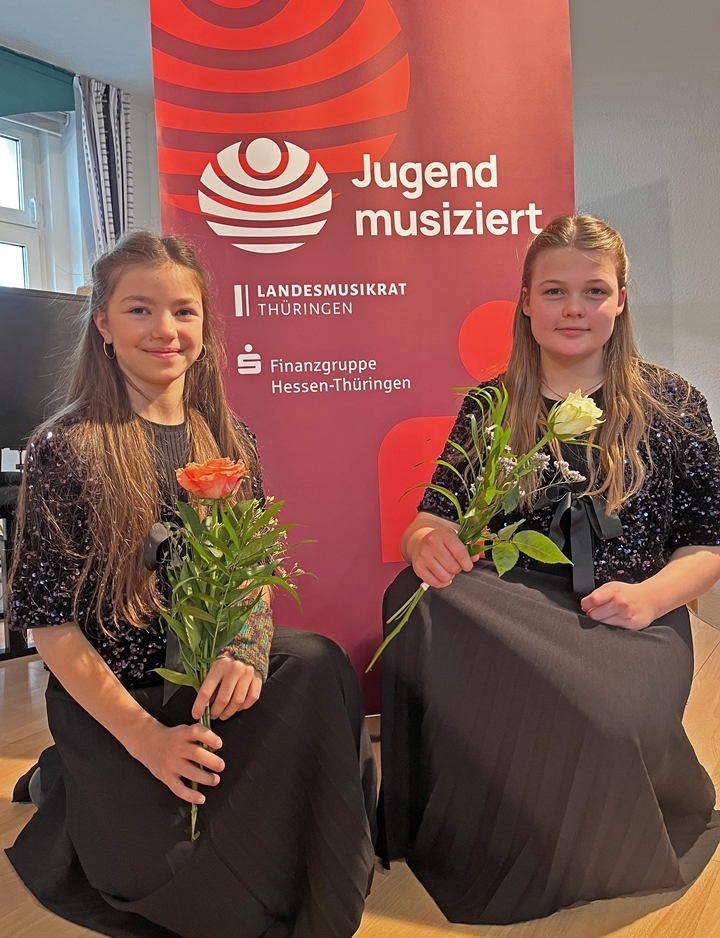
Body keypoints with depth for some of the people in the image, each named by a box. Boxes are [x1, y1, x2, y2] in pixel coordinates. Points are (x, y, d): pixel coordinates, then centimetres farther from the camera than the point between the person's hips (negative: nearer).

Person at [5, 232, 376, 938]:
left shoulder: (230, 441, 3)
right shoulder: (64, 448, -11)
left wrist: (247, 649, -14)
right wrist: (144, 735, -16)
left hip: (218, 668, 5)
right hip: (110, 691, -4)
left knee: (320, 666, -23)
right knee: (160, 861, -23)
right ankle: (68, 787, 12)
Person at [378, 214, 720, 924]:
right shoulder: (488, 407, 10)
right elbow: (437, 518, 4)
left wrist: (651, 595, -13)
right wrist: (426, 543, -21)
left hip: (630, 625, -1)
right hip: (503, 619, 2)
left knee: (602, 720, -35)